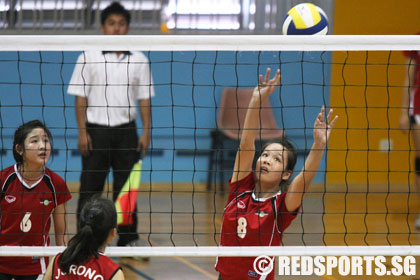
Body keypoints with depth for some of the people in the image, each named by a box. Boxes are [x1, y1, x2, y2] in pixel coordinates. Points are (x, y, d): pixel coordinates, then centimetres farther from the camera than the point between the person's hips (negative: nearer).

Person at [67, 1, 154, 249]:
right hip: (96, 130, -1)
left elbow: (144, 99, 7)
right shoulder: (88, 58, 1)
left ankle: (128, 238, 12)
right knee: (90, 187, -1)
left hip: (126, 131, 2)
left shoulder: (139, 60, 6)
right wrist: (82, 132, -7)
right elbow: (80, 98, 1)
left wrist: (146, 132, -1)